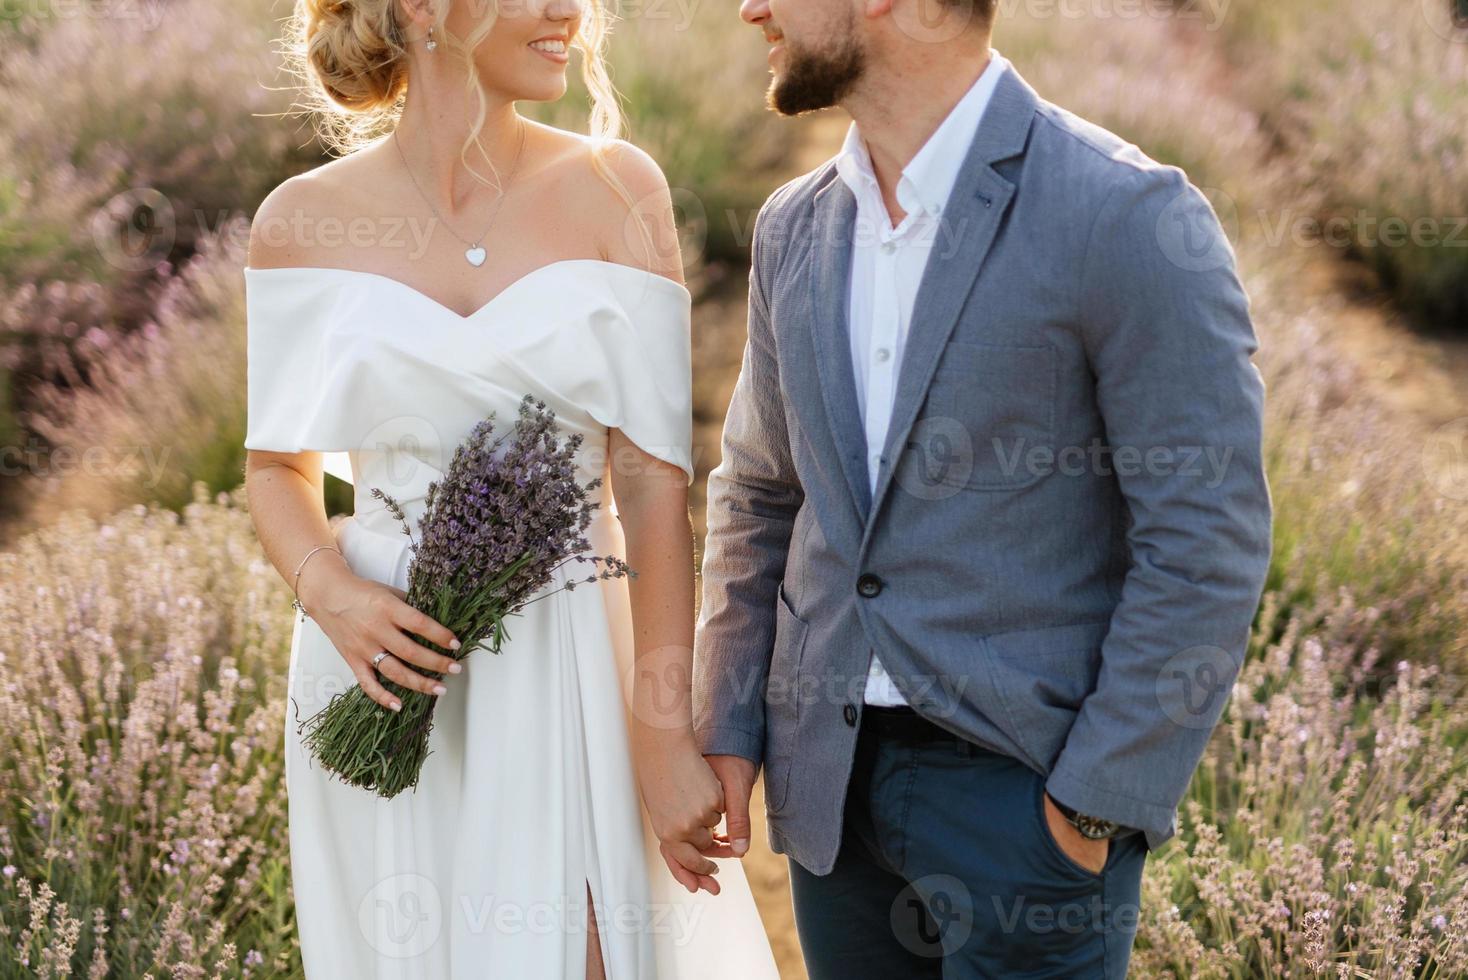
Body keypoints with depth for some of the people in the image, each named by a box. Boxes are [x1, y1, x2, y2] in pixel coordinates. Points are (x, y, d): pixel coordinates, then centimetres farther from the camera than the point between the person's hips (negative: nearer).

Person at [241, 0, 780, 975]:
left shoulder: (616, 190, -4)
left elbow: (655, 481, -7)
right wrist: (329, 592, -11)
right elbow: (279, 465, 10)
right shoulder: (302, 221, -1)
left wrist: (663, 739, -11)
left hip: (577, 668, -1)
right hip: (388, 663, 1)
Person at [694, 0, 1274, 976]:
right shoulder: (796, 228, 7)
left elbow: (1208, 544, -14)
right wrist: (726, 731, 9)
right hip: (831, 781, 6)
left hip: (1027, 785, -6)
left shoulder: (1133, 219, -14)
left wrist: (1102, 800, -14)